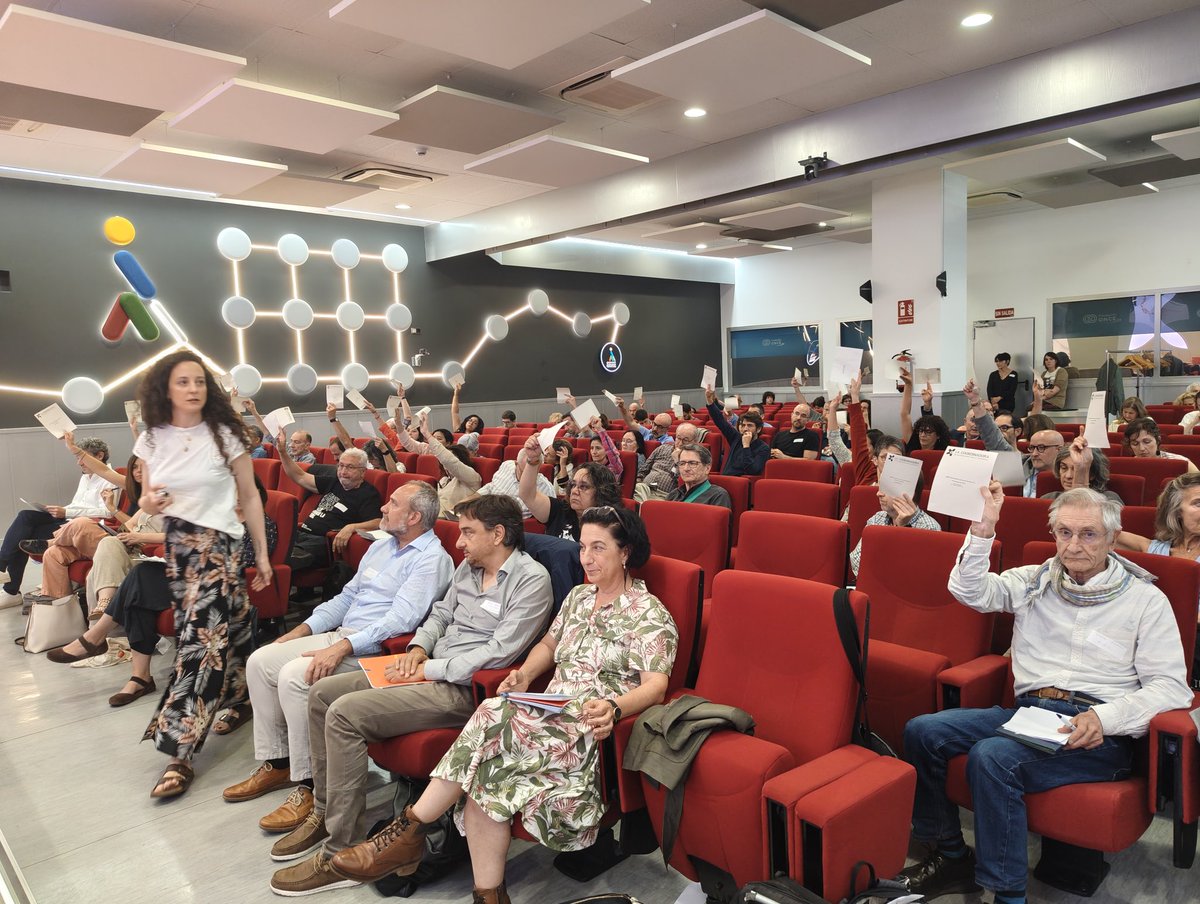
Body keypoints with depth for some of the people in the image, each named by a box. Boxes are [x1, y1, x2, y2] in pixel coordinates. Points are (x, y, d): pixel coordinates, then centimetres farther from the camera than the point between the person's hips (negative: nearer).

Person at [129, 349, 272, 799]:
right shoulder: (151, 441, 5)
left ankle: (179, 753, -7)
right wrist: (147, 503, -11)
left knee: (200, 641, -9)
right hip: (170, 547, 4)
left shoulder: (226, 435, -3)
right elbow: (147, 500, 15)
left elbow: (249, 498, 1)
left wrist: (262, 554, 0)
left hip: (218, 545, -4)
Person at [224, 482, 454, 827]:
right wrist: (301, 630, 11)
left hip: (373, 650, -10)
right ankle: (276, 763, 11)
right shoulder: (381, 546, 17)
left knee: (294, 676, -27)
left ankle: (310, 786, -15)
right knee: (260, 661, 0)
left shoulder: (431, 559, -13)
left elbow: (399, 620, -23)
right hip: (340, 634, 10)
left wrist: (341, 648, -28)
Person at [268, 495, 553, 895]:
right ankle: (324, 813, 18)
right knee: (322, 693, 6)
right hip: (433, 671, 10)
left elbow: (499, 654, -21)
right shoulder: (468, 567, 13)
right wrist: (419, 648, 1)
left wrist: (429, 670, -16)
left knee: (345, 713, -22)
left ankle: (341, 853, -11)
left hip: (464, 688, -10)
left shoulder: (531, 580, -15)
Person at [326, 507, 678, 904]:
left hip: (593, 725, -6)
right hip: (553, 713, 6)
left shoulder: (649, 613, -4)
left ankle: (411, 829, -20)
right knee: (484, 769, -26)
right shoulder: (579, 596, 20)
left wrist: (613, 707, -35)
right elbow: (549, 644, 28)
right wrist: (525, 674, 6)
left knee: (496, 720, -30)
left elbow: (656, 686, -14)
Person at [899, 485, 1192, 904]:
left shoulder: (1145, 599, 4)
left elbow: (1170, 686, -2)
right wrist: (983, 530, -12)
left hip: (1101, 730, -5)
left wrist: (1104, 718, -19)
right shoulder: (1036, 580, 14)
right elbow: (970, 591, 1)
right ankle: (952, 856, 4)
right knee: (922, 731, -14)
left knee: (991, 757, -31)